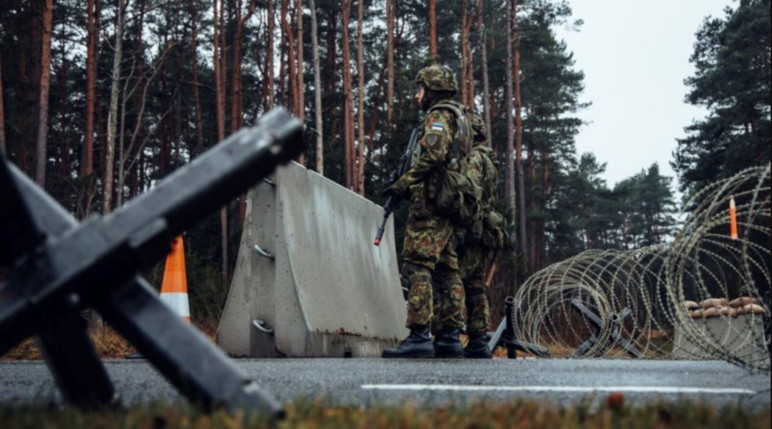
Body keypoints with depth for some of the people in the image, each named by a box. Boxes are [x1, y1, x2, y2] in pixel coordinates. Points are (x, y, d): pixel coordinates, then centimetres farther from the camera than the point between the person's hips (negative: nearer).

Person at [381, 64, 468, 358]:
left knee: (417, 267, -13)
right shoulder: (458, 119, 24)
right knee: (447, 271, 8)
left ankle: (420, 336, -18)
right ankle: (450, 337, 9)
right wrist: (410, 185, 21)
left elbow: (433, 156, -21)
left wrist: (402, 184, -15)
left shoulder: (438, 116, -6)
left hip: (430, 204, -10)